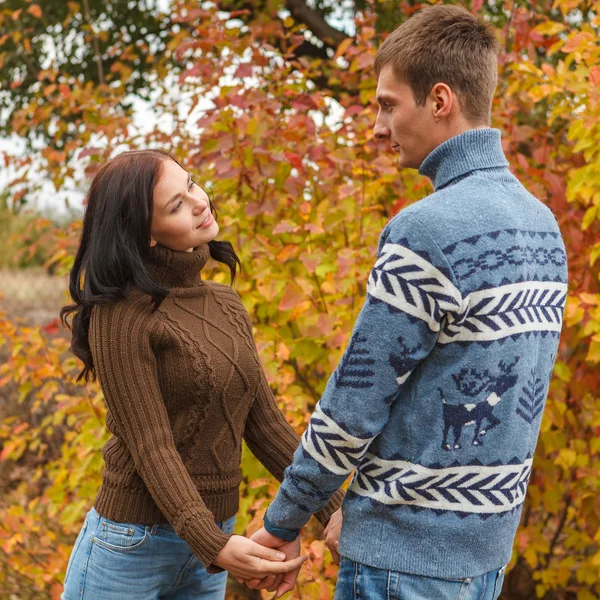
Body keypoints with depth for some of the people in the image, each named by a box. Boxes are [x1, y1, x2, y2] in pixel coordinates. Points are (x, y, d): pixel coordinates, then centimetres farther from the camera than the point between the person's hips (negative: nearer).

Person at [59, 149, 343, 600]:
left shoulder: (227, 304, 6)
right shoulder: (120, 317, -14)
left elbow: (262, 423, 7)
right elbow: (151, 447, -18)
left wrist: (332, 512, 2)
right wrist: (215, 545, -28)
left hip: (210, 538, 6)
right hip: (131, 545, -6)